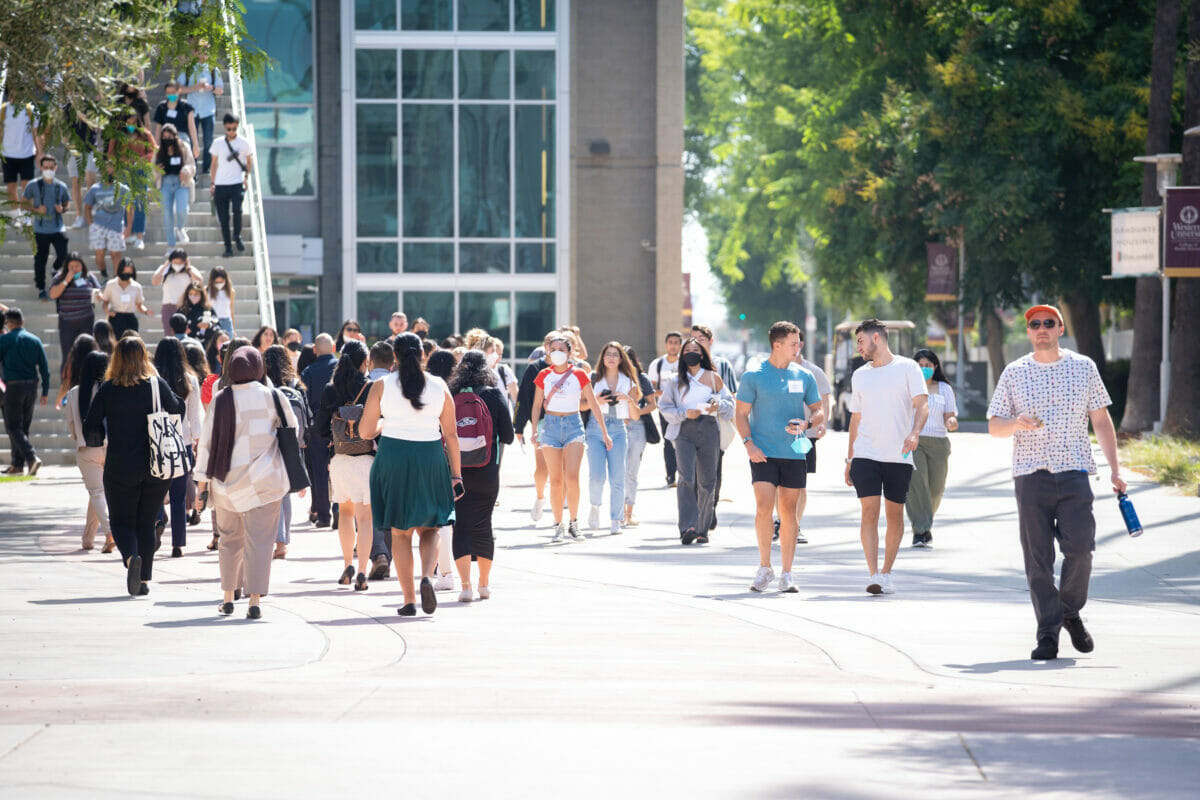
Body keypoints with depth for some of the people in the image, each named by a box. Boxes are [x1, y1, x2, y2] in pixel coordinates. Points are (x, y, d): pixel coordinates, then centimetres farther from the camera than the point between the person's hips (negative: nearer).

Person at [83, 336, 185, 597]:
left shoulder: (108, 389, -6)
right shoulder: (158, 385, -3)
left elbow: (90, 430, -5)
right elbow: (178, 411, 12)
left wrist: (99, 438, 15)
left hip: (120, 467, -2)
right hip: (156, 466, 2)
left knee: (122, 521, 9)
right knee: (147, 522, 14)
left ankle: (131, 556, -21)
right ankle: (144, 579, 11)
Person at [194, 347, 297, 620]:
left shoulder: (221, 401, -2)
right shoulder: (272, 397, -4)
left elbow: (207, 443, -1)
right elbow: (293, 432, 7)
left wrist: (202, 484, 5)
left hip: (228, 482, 2)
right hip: (265, 482, -2)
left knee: (230, 539, 17)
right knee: (259, 541, -1)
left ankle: (228, 597, 21)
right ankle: (255, 600, -8)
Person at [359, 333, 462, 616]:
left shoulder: (381, 386, -3)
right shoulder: (439, 386, 2)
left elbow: (366, 431, -2)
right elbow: (451, 435, 3)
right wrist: (456, 473, 9)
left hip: (393, 459, -1)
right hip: (431, 459, 1)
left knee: (400, 533, 8)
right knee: (428, 529, 14)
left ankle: (409, 600, 5)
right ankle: (426, 577, -14)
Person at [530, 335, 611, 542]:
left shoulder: (579, 375, 1)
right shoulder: (544, 375, 5)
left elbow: (593, 405, 5)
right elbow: (537, 405, 12)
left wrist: (604, 433, 4)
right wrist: (534, 431, 1)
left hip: (573, 425, -1)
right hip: (550, 425, 1)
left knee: (572, 478, -14)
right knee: (556, 480, -1)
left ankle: (573, 523, -1)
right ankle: (558, 525, 8)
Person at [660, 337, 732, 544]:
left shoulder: (713, 378, 10)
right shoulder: (676, 380, 10)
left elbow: (729, 402, 16)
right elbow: (664, 407, 8)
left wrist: (718, 405, -7)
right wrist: (684, 413, -8)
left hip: (709, 431, 1)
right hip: (684, 432, -1)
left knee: (707, 481, 2)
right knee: (686, 477, -18)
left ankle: (703, 529, 13)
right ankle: (687, 528, -27)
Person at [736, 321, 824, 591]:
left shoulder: (804, 376, 8)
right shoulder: (753, 376, 0)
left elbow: (819, 411, 15)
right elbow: (741, 414, 3)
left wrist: (807, 423, -7)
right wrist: (748, 443, -12)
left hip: (794, 453, 3)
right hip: (763, 453, -3)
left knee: (788, 511, 4)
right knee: (764, 508, -13)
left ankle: (786, 574, 10)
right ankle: (765, 567, 3)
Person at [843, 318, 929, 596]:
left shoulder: (907, 368, 1)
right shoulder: (859, 375, 14)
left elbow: (922, 404, -7)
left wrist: (914, 433, -25)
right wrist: (849, 458, 16)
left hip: (899, 456, -2)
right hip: (865, 455, 2)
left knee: (895, 513, 4)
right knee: (870, 512, -11)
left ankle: (886, 573, 15)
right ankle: (874, 576, -16)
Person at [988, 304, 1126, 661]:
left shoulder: (1083, 367, 10)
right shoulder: (1014, 373, 9)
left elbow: (1101, 420, 13)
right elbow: (994, 426, 10)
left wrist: (1114, 469, 7)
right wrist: (1016, 423, -13)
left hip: (1075, 473, 0)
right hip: (1030, 475, 0)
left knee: (1079, 548, -12)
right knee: (1038, 559, -3)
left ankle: (1071, 613, 13)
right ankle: (1048, 634, 2)